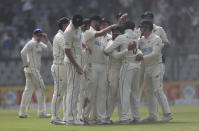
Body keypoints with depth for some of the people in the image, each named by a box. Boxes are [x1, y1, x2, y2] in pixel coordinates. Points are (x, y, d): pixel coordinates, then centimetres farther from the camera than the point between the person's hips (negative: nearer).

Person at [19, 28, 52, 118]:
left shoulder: (40, 44, 17)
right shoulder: (32, 43, -11)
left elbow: (50, 49, 18)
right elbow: (23, 52, -24)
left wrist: (46, 39, 6)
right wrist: (25, 63, -18)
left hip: (36, 69, 10)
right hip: (32, 69, -10)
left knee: (29, 90, 9)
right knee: (40, 88, -9)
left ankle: (22, 112, 11)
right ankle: (41, 112, -9)